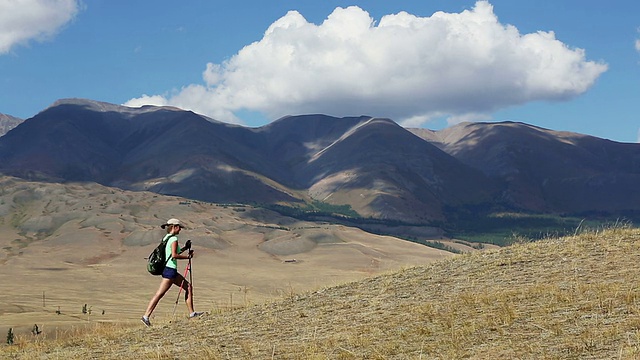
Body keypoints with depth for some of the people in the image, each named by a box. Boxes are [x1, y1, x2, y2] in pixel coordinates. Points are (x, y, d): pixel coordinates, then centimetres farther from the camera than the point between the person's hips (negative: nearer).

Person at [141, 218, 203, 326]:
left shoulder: (166, 238, 15)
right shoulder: (174, 239, -13)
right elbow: (174, 255, -23)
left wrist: (185, 248, 21)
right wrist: (187, 256, -12)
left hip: (169, 269, 10)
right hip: (170, 270, -10)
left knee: (188, 287, 11)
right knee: (159, 294, -6)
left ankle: (192, 313, 13)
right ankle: (146, 316, -5)